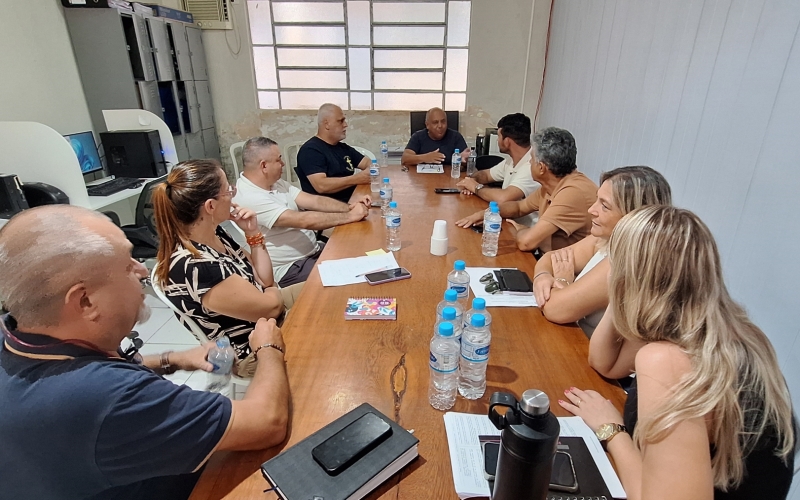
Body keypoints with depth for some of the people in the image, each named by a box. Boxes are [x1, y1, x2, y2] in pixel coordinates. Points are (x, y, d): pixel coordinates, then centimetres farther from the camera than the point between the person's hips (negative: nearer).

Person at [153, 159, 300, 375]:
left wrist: (253, 233, -9)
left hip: (266, 321, 8)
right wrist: (273, 291, -3)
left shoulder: (214, 234, -6)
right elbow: (270, 306, -24)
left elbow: (264, 279, 2)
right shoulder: (193, 268, -33)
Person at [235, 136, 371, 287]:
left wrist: (349, 207, -15)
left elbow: (314, 201, 1)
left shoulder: (275, 183, 6)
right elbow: (304, 221, -29)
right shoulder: (249, 198, -24)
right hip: (289, 269, -9)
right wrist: (350, 216, -24)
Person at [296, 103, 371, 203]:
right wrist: (356, 179, -21)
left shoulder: (343, 148, 20)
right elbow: (321, 186, -20)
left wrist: (371, 171, -7)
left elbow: (368, 163, 18)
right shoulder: (310, 150, -8)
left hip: (352, 200, 8)